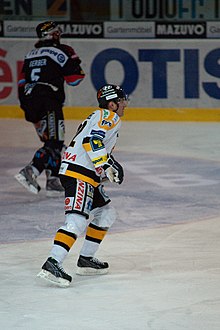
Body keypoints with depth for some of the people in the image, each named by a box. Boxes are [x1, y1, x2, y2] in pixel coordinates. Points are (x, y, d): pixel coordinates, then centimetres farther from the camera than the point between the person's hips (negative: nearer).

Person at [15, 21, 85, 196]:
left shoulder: (30, 55, 19)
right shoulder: (60, 51, -3)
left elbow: (22, 82, 18)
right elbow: (75, 78, -3)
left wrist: (26, 106, 23)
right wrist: (74, 61, 16)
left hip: (30, 102, 8)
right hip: (49, 103, -8)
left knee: (51, 141, 15)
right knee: (54, 143, -12)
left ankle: (54, 181, 10)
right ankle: (30, 172, -28)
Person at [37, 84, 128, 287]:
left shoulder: (98, 117, 27)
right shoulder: (110, 117, -5)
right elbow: (92, 141, -21)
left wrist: (110, 166, 20)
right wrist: (106, 166, -23)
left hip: (87, 177, 11)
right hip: (78, 175, -11)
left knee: (106, 213, 20)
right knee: (77, 220, -22)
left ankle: (86, 260, 20)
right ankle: (52, 264, -33)